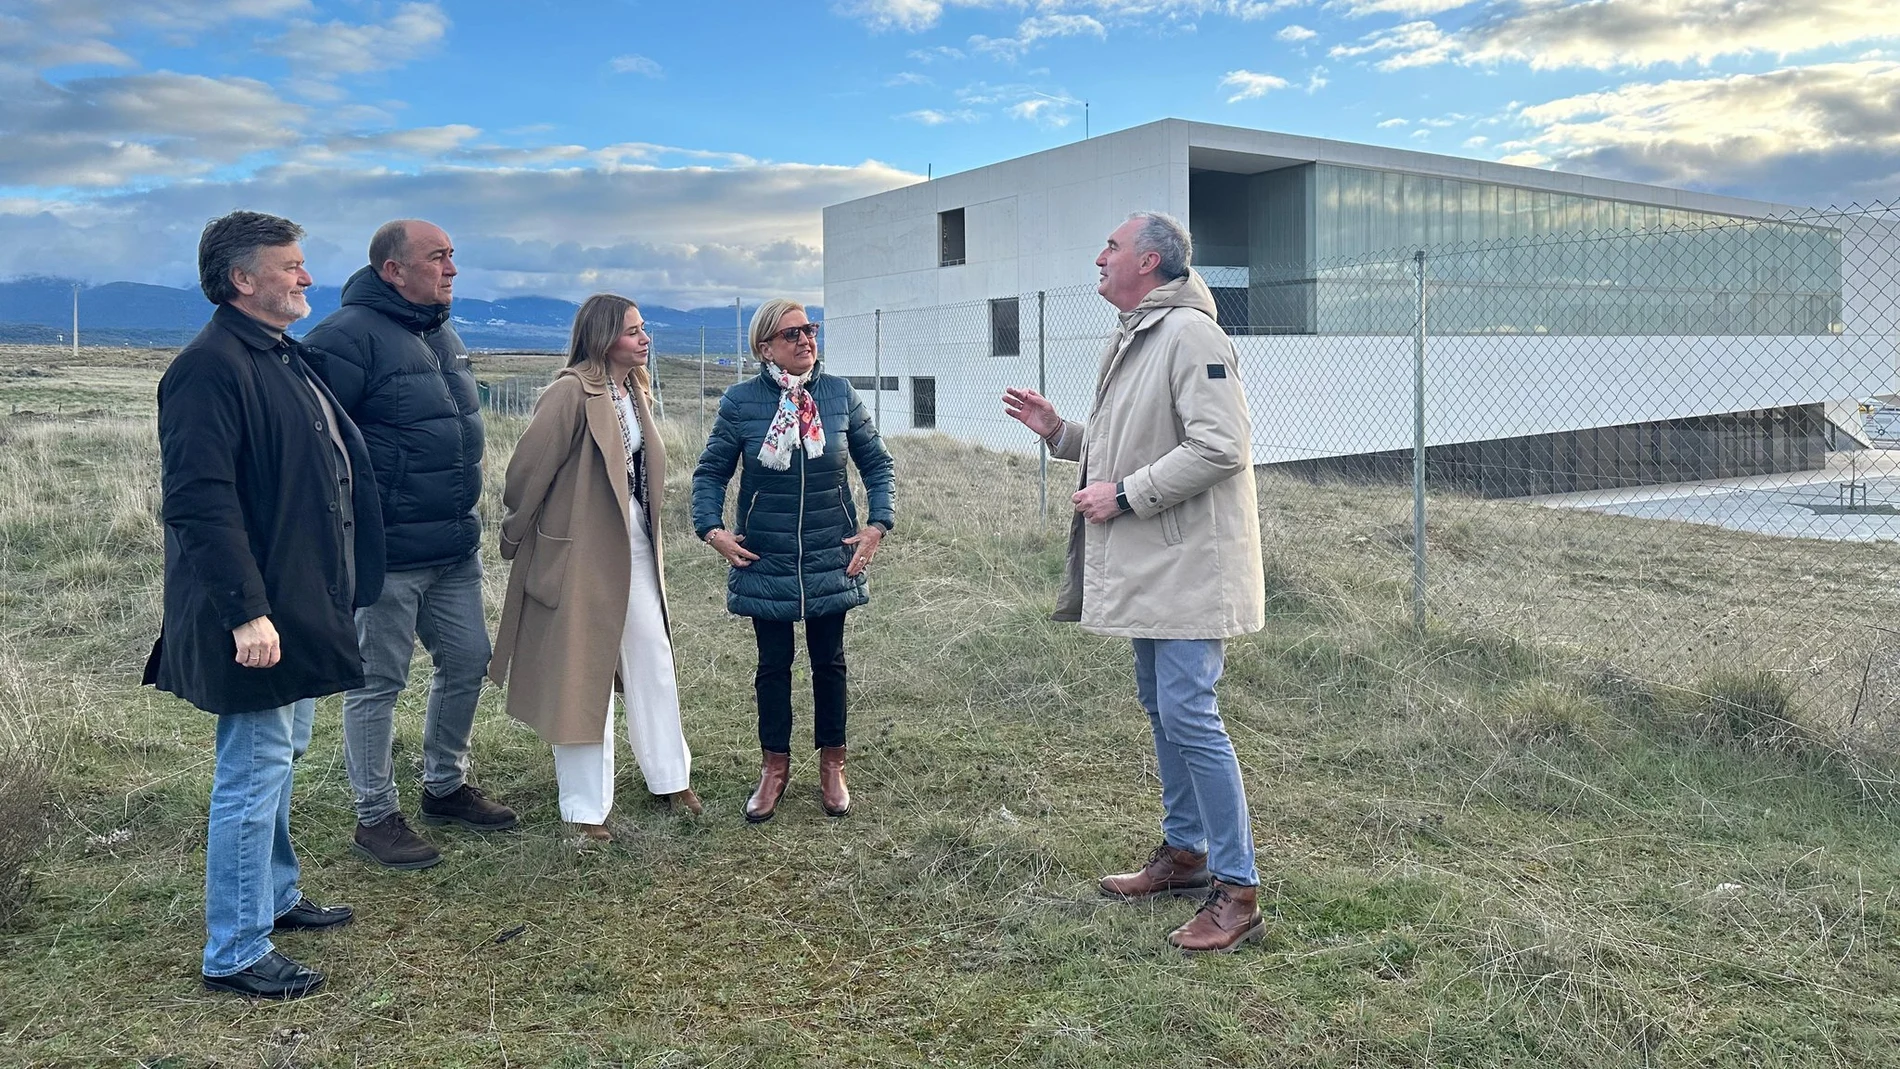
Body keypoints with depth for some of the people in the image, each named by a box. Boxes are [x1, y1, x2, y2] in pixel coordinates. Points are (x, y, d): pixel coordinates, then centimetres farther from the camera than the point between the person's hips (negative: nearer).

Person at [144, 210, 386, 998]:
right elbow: (200, 501, -25)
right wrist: (245, 611, -28)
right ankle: (234, 954, 9)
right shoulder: (210, 368, -19)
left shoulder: (282, 358, 13)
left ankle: (274, 896, 38)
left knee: (279, 756, 21)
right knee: (254, 771, -2)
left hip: (297, 604, 10)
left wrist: (327, 593, 20)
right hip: (258, 614, -10)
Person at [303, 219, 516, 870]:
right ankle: (375, 818, 18)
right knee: (379, 682, 4)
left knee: (467, 662, 16)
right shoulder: (349, 336, -16)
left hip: (456, 549, 9)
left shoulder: (441, 334, 13)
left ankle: (446, 786, 35)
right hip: (388, 554, -9)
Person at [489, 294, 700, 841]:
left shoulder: (635, 392, 9)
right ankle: (586, 807, 15)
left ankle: (670, 777, 28)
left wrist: (647, 537, 16)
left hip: (634, 547, 8)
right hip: (581, 551, -8)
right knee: (583, 675, 3)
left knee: (653, 660, 13)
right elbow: (528, 469, -14)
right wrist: (516, 539, -3)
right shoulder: (571, 392, -17)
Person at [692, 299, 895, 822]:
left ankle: (832, 766, 27)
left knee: (829, 663, 12)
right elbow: (710, 471, 2)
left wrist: (877, 526, -3)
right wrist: (712, 529, -10)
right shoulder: (741, 401, -6)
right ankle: (774, 768, 25)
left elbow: (876, 463, 6)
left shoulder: (839, 393, -3)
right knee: (773, 665, 10)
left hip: (831, 559, 1)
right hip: (764, 562, -1)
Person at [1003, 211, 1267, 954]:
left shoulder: (1191, 336, -16)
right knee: (1160, 706, 17)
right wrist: (1058, 433, 11)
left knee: (1188, 713, -11)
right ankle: (1184, 852, 32)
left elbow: (1219, 447, -24)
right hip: (1147, 565, 11)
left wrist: (1124, 496, -20)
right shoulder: (1131, 339, 17)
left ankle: (1237, 890, 0)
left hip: (1188, 564, -11)